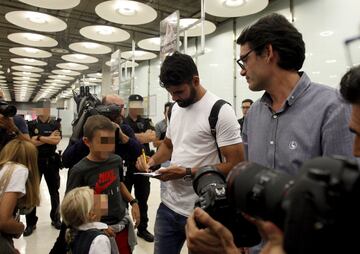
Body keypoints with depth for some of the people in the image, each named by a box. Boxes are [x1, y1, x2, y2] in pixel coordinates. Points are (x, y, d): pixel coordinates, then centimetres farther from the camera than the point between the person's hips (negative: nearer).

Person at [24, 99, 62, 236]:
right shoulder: (31, 125, 0)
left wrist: (39, 137, -15)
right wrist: (49, 138, -13)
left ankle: (55, 219, 25)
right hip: (35, 161, -1)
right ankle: (31, 223, 17)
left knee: (54, 191, 10)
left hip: (51, 161, 1)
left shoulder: (55, 125, 2)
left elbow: (57, 140, -14)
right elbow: (31, 142, -13)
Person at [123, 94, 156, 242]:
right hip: (126, 165, -2)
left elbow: (153, 136, -14)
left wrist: (134, 137, -20)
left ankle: (142, 228, 27)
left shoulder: (146, 122, 5)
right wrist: (144, 136, -18)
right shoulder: (123, 122, 0)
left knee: (142, 199, 12)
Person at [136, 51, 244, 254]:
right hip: (168, 204, 7)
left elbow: (236, 164, -19)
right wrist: (151, 161, 0)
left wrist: (187, 172, -22)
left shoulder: (220, 111, -17)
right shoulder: (176, 108, 7)